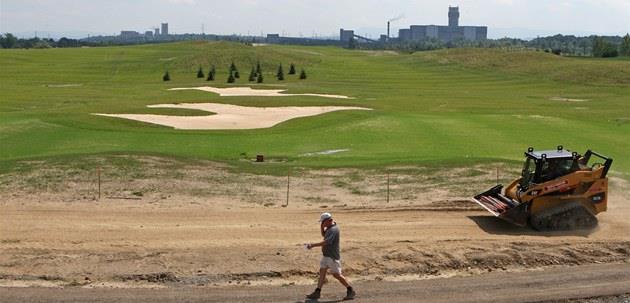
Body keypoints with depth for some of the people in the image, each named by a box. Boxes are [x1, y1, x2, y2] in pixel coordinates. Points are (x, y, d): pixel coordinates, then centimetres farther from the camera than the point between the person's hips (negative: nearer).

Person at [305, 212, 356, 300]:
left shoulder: (334, 229, -21)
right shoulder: (329, 228, 10)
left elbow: (326, 242, -29)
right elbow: (323, 234, 25)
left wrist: (313, 245, -28)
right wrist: (321, 227, 5)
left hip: (333, 256, -10)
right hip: (326, 255, 10)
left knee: (336, 275, -5)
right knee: (322, 272, 7)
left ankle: (350, 291, 6)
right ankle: (317, 292, 9)